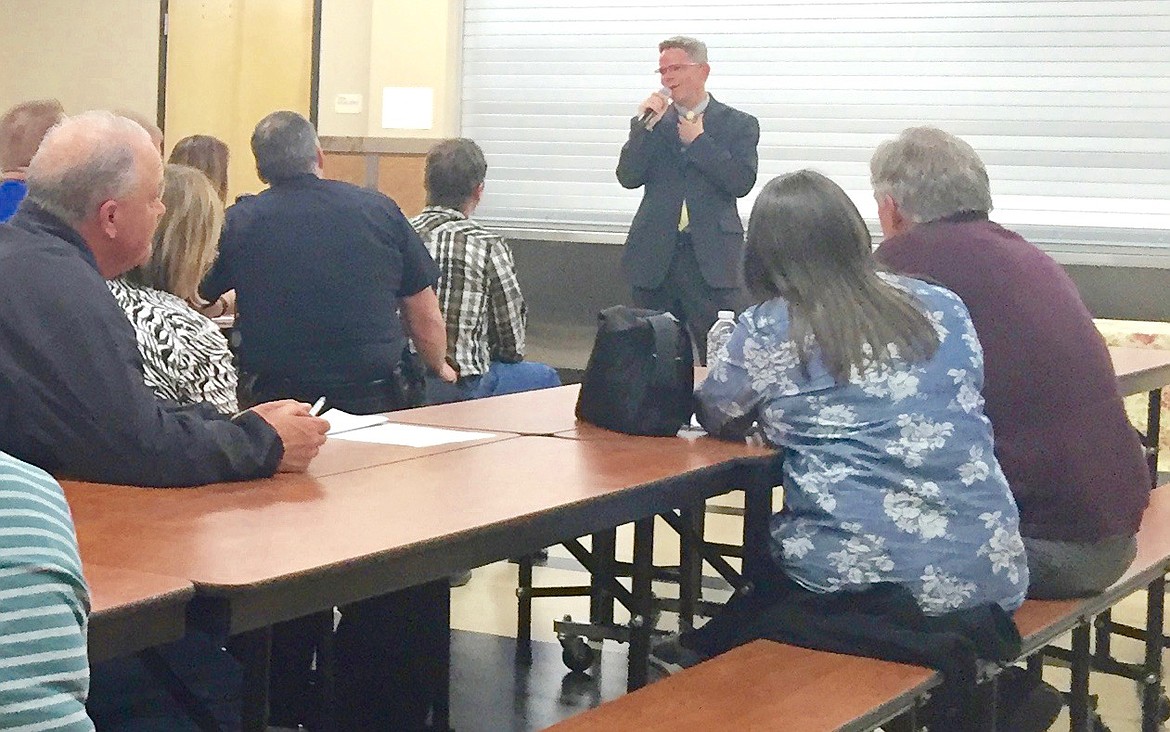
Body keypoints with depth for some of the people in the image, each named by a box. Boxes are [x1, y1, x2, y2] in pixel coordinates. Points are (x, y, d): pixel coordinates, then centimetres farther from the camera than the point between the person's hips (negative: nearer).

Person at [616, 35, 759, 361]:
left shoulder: (739, 125, 5)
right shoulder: (652, 122, 13)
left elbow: (741, 183, -9)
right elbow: (628, 177, 1)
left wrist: (697, 142, -8)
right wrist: (645, 126, -8)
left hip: (711, 258, -3)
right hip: (656, 257, 3)